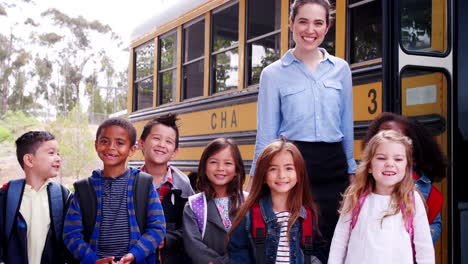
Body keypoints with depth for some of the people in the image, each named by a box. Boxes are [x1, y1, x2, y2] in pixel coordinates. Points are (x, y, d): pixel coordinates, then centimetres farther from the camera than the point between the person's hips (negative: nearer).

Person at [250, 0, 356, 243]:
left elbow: (347, 126, 13)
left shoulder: (341, 69, 8)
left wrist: (351, 171, 14)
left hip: (333, 168, 3)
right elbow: (266, 135, 1)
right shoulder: (273, 73, 0)